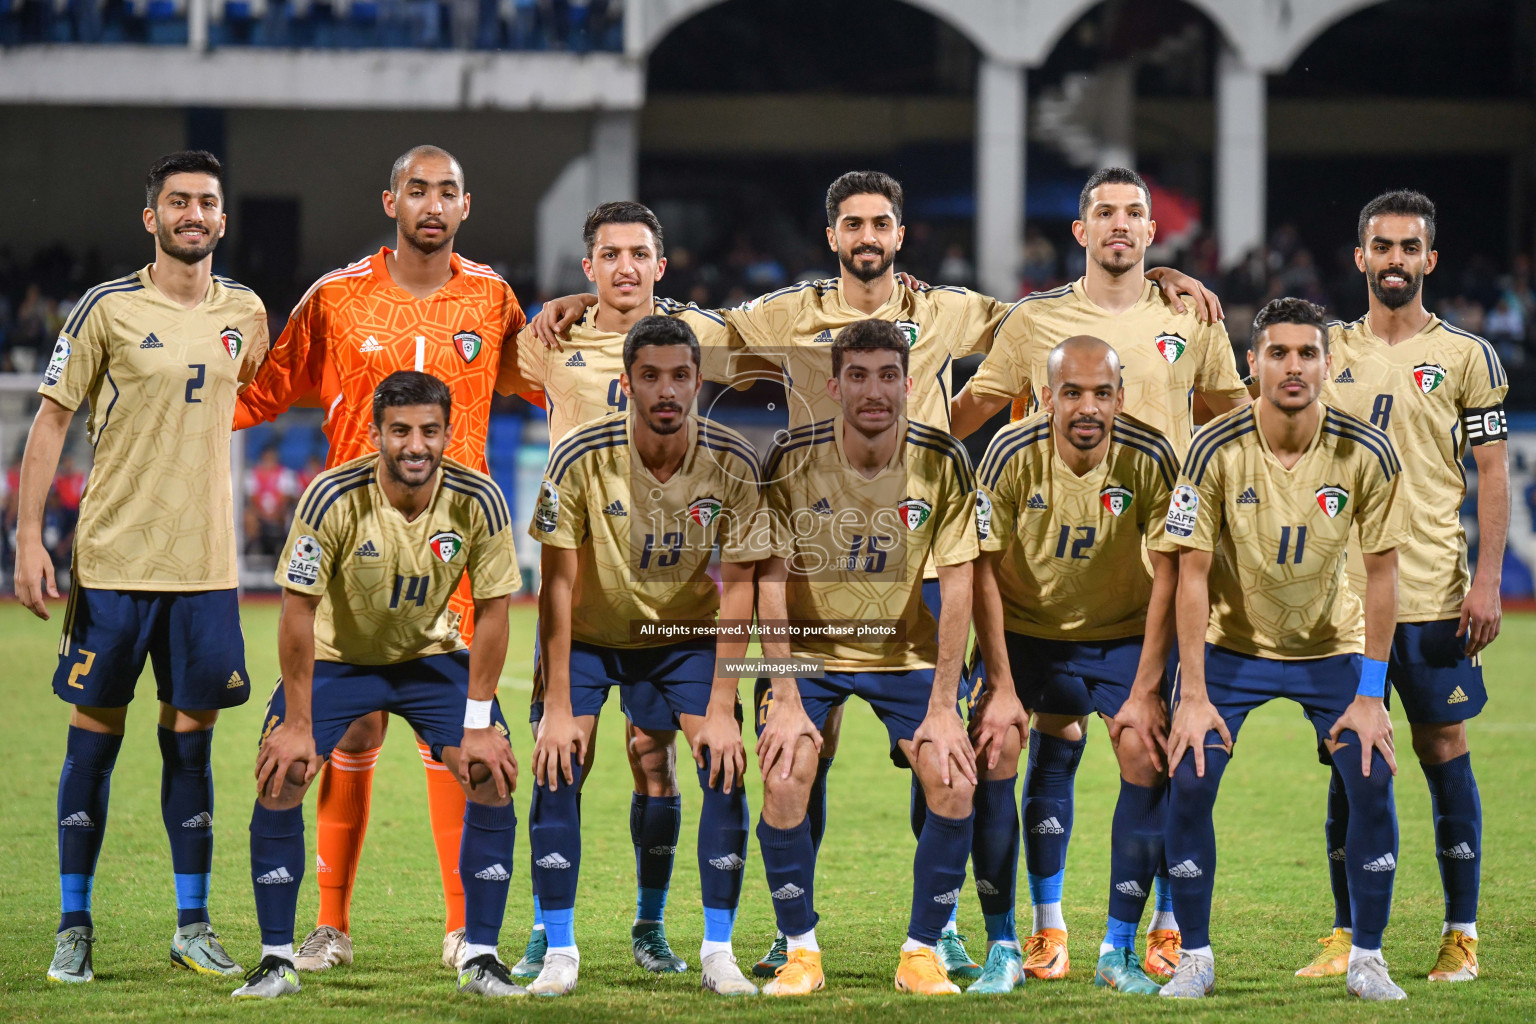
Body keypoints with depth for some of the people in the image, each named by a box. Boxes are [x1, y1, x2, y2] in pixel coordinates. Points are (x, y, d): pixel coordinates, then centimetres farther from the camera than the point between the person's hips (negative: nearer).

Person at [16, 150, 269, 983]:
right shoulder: (108, 309, -5)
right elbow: (51, 420, -2)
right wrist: (28, 538, -9)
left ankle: (193, 924, 12)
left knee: (190, 738, 5)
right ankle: (74, 926, 8)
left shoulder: (243, 311, 8)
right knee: (94, 736, 0)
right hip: (113, 560, -3)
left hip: (206, 562, 3)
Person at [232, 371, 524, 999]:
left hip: (431, 654, 2)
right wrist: (297, 725, -20)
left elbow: (492, 611, -12)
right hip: (336, 657, -2)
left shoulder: (478, 501, -22)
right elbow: (298, 610, -21)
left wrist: (478, 724, -13)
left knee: (493, 776, -15)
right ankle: (277, 961, -6)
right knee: (279, 777, -19)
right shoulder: (333, 498, -28)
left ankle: (481, 959, -3)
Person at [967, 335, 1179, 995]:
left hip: (1120, 632, 0)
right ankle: (1002, 948, -3)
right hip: (1024, 629, 0)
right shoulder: (1011, 455, -22)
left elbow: (1167, 574, -13)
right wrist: (1002, 689, -16)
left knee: (1146, 758, -15)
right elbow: (983, 570, -14)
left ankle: (1119, 950, -2)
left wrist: (1145, 692, -15)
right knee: (992, 755, -15)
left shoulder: (1150, 459, -21)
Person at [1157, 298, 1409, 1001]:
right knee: (1190, 780, -15)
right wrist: (1192, 696, -19)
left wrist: (1370, 694, -12)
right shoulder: (1216, 449, -20)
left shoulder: (1366, 453, -17)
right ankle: (1194, 957, 1)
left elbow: (1381, 570, -9)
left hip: (1332, 647, 1)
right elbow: (1192, 574, -16)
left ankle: (1367, 958, 4)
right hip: (1231, 645, -1)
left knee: (1373, 780, -12)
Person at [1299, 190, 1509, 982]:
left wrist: (1487, 581, -8)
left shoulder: (1465, 357, 1)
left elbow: (1492, 474, -1)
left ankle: (1461, 935, 7)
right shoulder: (1328, 352, 10)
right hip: (1342, 590, 3)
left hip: (1433, 591, -2)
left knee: (1444, 750, 0)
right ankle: (1346, 936, 8)